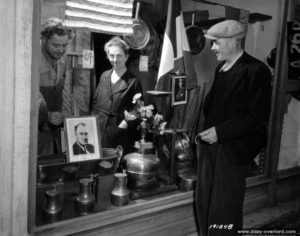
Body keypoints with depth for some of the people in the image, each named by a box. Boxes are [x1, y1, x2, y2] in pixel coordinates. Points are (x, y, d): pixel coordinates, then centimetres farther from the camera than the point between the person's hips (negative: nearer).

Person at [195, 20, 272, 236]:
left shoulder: (256, 70, -11)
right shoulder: (221, 68, 12)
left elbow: (258, 115, -16)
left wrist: (220, 132, -19)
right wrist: (206, 131, 3)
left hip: (233, 150, -7)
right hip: (210, 143, 7)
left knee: (224, 209, 3)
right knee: (203, 204, 15)